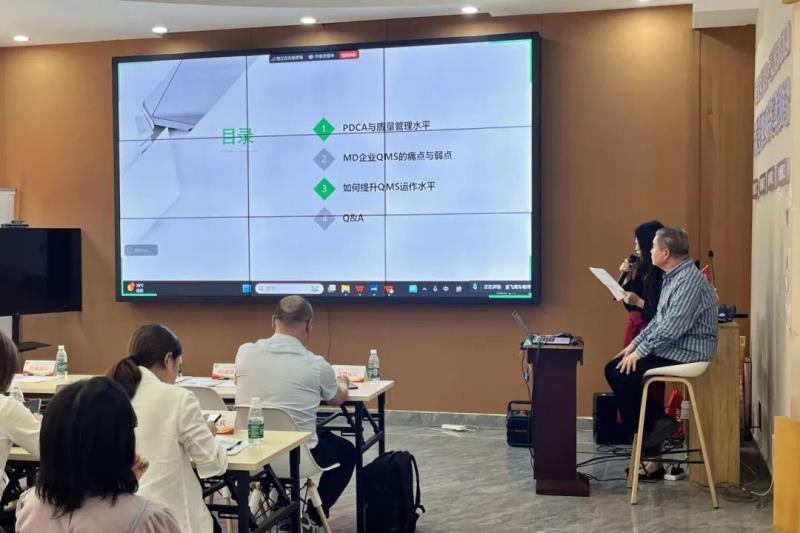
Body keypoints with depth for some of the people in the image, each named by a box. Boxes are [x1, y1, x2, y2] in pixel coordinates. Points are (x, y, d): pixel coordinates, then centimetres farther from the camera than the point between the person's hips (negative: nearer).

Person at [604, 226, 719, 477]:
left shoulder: (689, 280, -21)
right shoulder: (672, 277, 12)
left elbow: (672, 326, -26)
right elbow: (658, 319, 18)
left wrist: (640, 352, -20)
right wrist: (634, 344, 10)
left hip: (686, 352, -10)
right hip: (670, 346, 10)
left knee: (624, 375, -17)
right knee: (613, 369, 3)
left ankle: (648, 436, 1)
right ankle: (652, 425, 6)